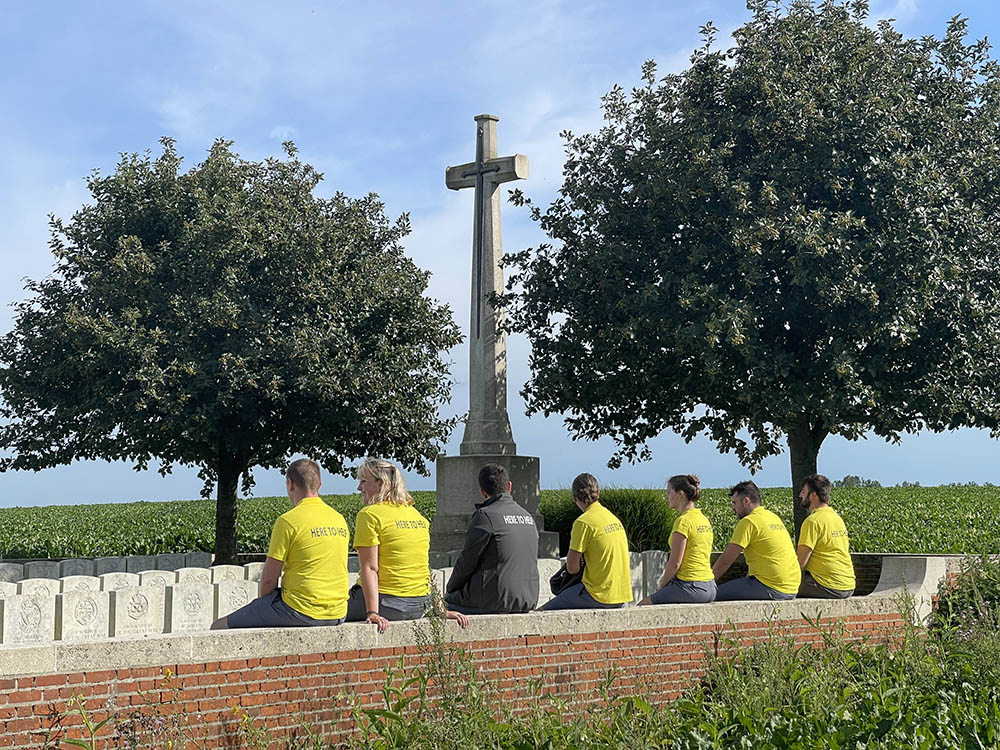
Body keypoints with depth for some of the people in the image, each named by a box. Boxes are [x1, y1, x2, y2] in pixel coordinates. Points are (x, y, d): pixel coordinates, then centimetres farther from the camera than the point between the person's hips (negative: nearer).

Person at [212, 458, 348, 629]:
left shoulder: (288, 521, -11)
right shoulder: (340, 519, 9)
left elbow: (268, 579, -9)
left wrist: (262, 604, 8)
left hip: (300, 611, -8)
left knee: (219, 627, 5)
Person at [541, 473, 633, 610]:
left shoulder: (584, 522, -14)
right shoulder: (613, 517, 11)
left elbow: (572, 568, -12)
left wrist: (573, 541, 3)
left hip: (599, 597, -8)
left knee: (546, 612, 2)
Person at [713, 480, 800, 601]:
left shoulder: (748, 522, -9)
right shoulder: (774, 517, 18)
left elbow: (726, 560, -8)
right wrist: (747, 578, 24)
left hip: (771, 588, -9)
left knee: (717, 593, -4)